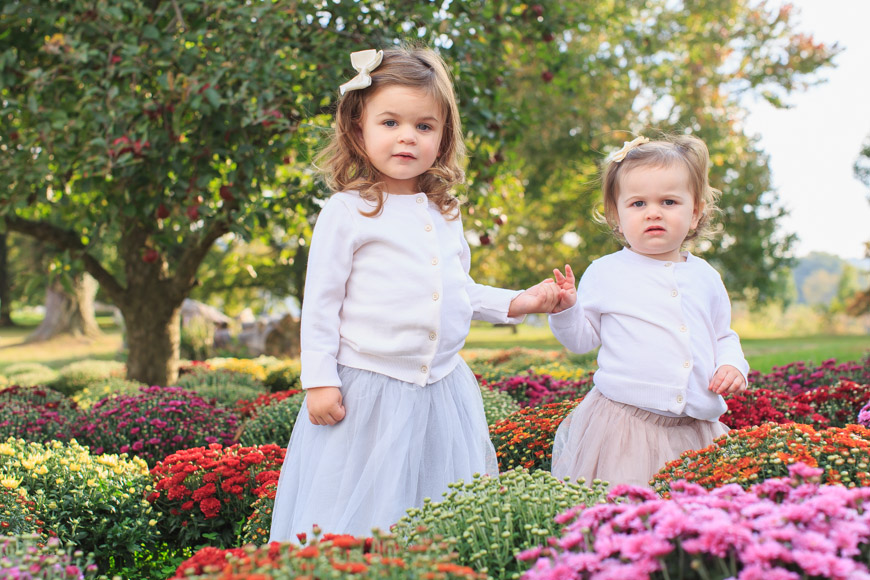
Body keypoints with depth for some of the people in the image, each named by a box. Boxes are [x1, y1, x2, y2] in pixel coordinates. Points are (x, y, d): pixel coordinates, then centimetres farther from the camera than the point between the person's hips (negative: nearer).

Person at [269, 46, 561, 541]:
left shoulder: (446, 213, 11)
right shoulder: (347, 212, -6)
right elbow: (321, 301, -6)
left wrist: (515, 302, 11)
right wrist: (319, 381, -10)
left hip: (444, 386, 5)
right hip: (367, 389, -5)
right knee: (360, 511, -1)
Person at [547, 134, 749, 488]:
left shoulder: (705, 277, 11)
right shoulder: (604, 273, 2)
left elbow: (724, 336, 22)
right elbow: (583, 339, 5)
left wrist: (732, 365, 3)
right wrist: (566, 309, -13)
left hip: (695, 426, 3)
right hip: (623, 420, -3)